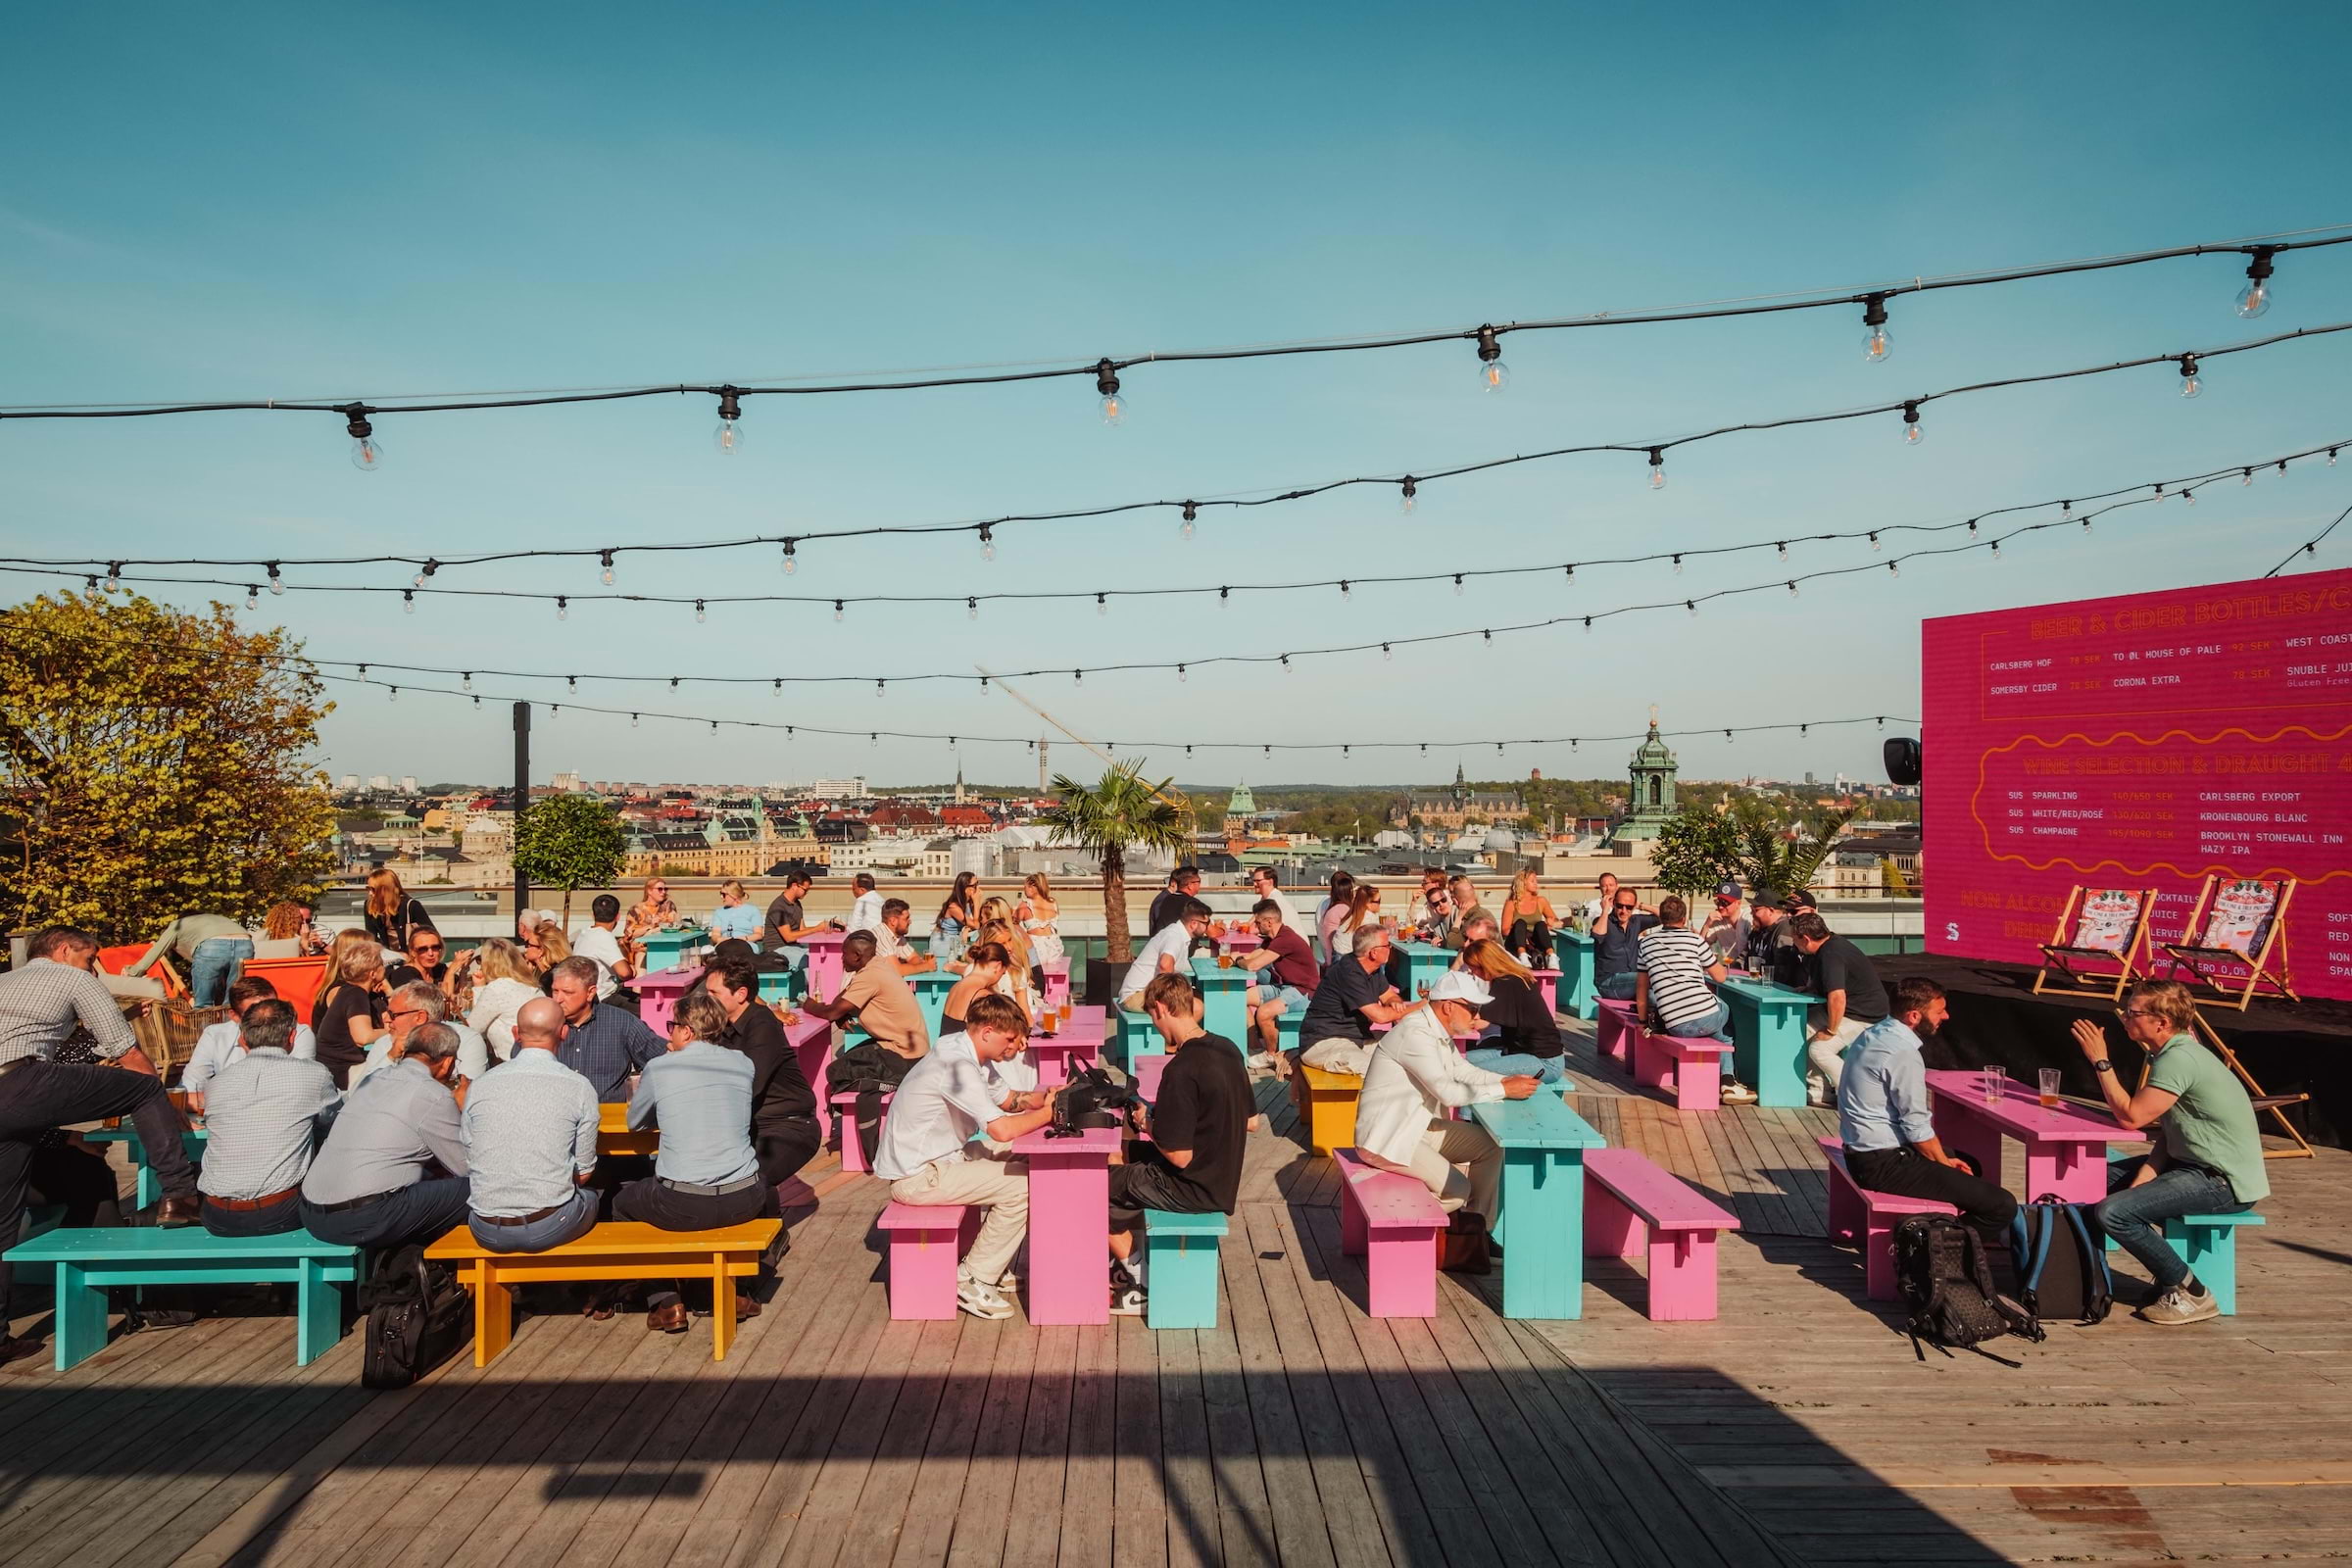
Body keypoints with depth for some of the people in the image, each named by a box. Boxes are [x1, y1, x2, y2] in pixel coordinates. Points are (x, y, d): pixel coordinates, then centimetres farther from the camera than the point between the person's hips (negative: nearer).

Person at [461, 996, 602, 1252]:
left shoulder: (480, 1087, 2)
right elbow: (583, 1173, 0)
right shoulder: (579, 1087, -5)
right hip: (549, 1227, -2)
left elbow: (466, 1165, 9)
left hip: (487, 1231, 3)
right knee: (589, 1198, 29)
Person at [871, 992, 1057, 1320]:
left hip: (935, 1158, 10)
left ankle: (998, 1265, 15)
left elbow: (1003, 1099, 18)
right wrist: (1047, 1112, -15)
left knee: (1023, 1162, 10)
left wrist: (1041, 1098, -1)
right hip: (916, 1176, -10)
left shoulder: (965, 1055, 7)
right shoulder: (957, 1065, -24)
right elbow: (1001, 1129, -31)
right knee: (1022, 1185, -14)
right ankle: (973, 1280, -2)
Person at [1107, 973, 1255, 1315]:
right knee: (1124, 1158, 23)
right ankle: (1130, 1258, 24)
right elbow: (1250, 1121, 11)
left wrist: (1149, 1125, -7)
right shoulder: (1228, 1049, -1)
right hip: (1224, 1179, 9)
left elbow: (1180, 1157, -25)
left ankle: (1137, 1278, 19)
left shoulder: (1181, 1070, -27)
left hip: (1195, 1190, -8)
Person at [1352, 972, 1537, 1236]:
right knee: (1458, 1190, -15)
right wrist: (1504, 1091, -22)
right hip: (1388, 1137, -10)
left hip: (1419, 1127, 10)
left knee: (1491, 1145, 5)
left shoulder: (1437, 1030, 6)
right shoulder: (1415, 1034, -25)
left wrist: (1507, 1079, 0)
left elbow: (1464, 1071, 17)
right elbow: (1449, 1093, -29)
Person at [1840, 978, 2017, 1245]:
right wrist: (1945, 1163, 0)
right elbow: (1917, 1127, -18)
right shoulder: (1902, 1054, -22)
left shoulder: (1873, 1034, 8)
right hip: (1885, 1165, -10)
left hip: (1862, 1153, 10)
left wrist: (1944, 1159, 14)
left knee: (1969, 1164, 29)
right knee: (2002, 1206, -12)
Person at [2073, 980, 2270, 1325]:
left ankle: (2191, 1294, -4)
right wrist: (2143, 1178, -2)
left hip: (2226, 1184, -11)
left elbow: (2131, 1116, -23)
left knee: (2113, 1212, -21)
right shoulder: (2173, 1053, 10)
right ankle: (2169, 1276, 19)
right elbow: (2166, 1135, 9)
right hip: (2200, 1167, 11)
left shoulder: (2179, 1059, -22)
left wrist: (2100, 1061, -16)